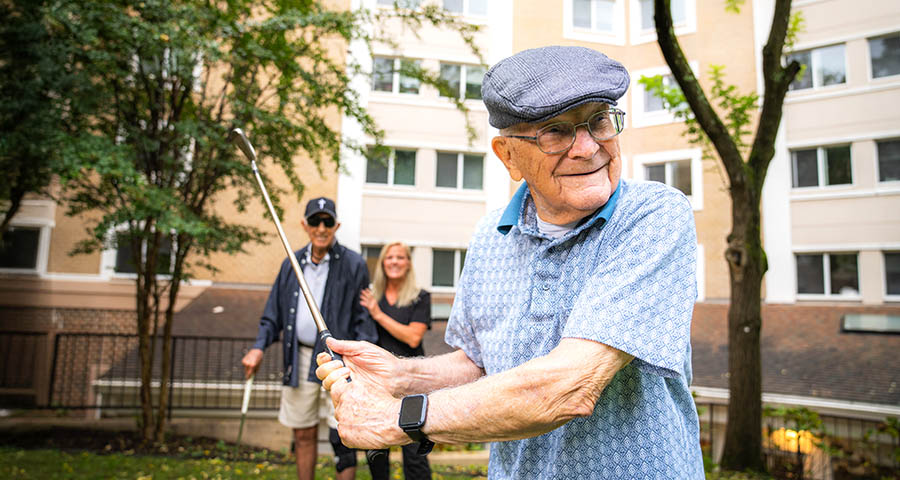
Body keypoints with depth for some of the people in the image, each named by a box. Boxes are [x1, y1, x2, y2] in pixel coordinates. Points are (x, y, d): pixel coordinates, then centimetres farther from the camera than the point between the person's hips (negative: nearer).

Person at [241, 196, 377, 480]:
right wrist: (259, 347, 2)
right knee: (303, 434, 14)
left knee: (342, 436, -4)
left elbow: (363, 317, -5)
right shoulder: (292, 263, 9)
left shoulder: (353, 265, -5)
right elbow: (274, 312, 15)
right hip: (300, 358, 4)